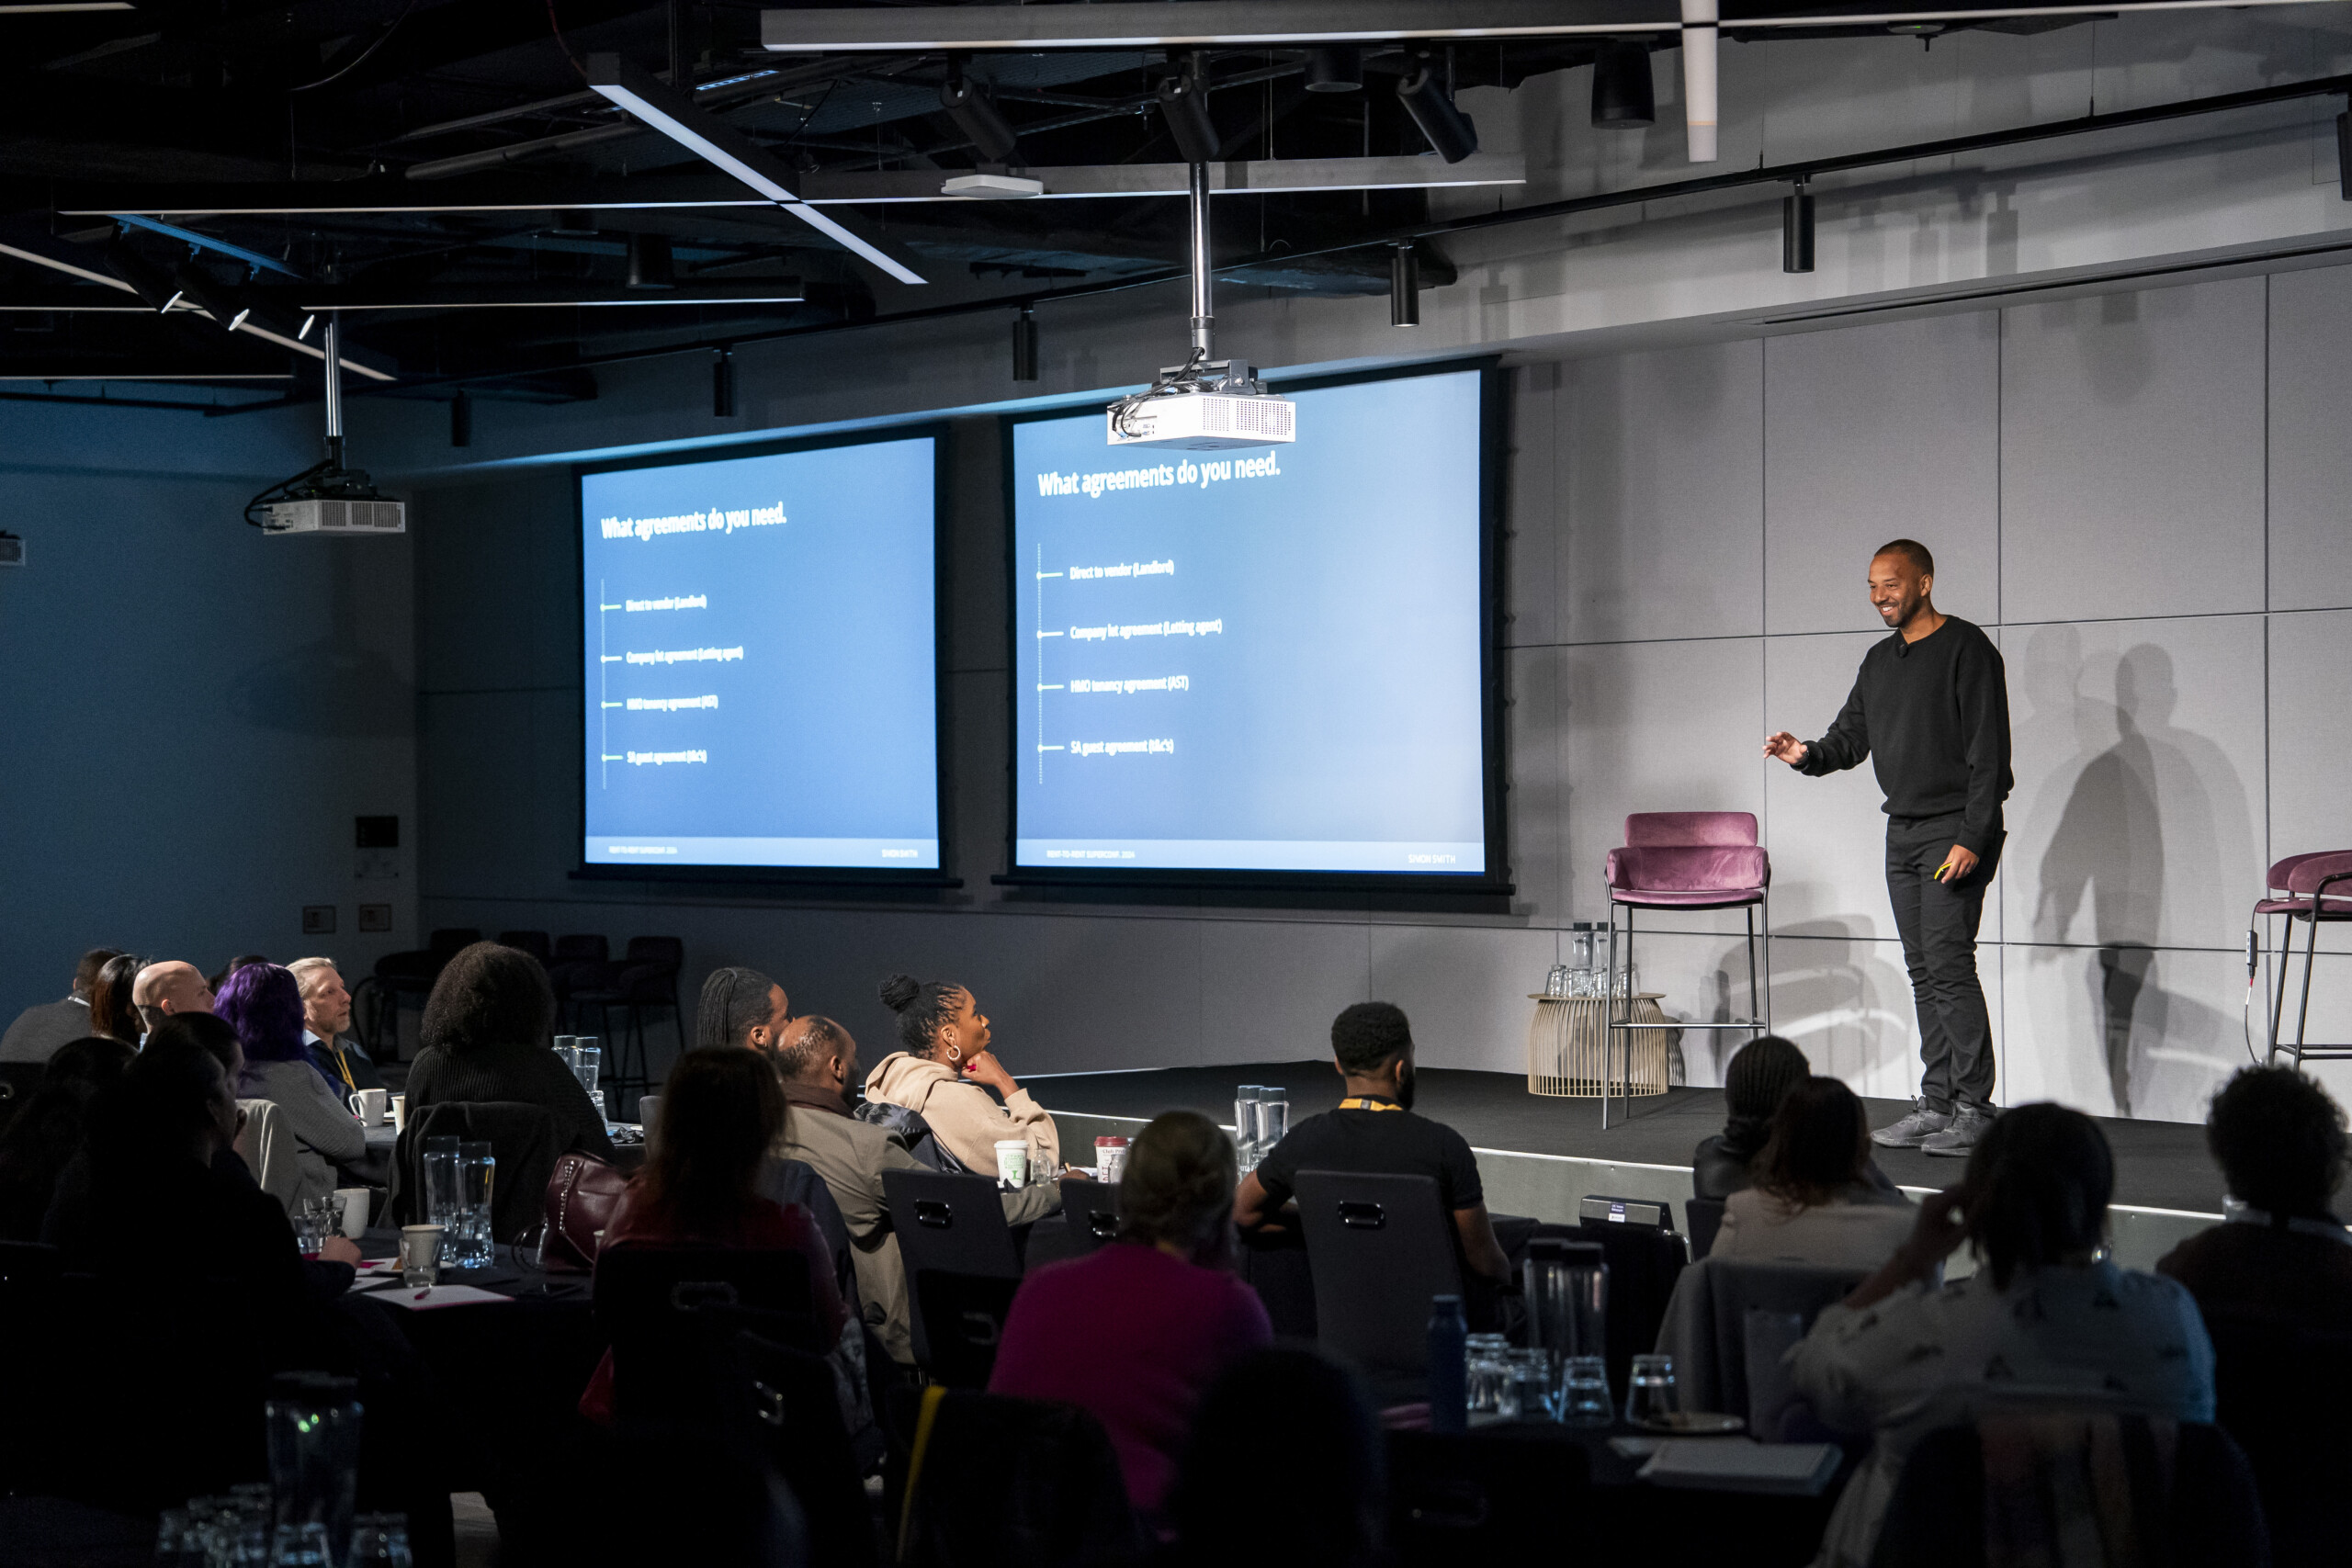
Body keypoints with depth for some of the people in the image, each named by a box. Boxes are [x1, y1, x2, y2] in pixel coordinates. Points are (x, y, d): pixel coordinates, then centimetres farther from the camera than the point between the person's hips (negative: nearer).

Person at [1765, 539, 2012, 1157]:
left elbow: (1988, 752, -13)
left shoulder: (1966, 649, -9)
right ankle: (1937, 1105, 11)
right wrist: (1809, 755, -6)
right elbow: (1852, 736, 17)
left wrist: (1971, 838, -19)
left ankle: (1974, 1109, -11)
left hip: (1955, 829, -8)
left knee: (1948, 964, -13)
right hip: (1902, 830, 8)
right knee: (1923, 970, 8)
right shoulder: (1880, 660, 16)